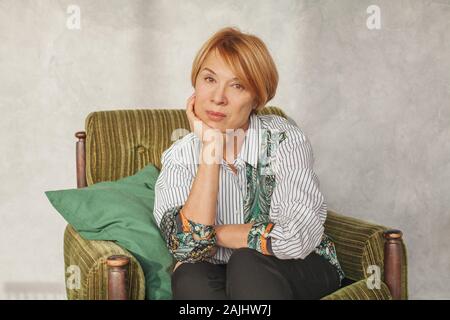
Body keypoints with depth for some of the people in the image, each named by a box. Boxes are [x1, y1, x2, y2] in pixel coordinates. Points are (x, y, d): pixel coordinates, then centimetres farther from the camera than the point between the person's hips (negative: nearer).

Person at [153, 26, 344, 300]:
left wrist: (213, 233, -17)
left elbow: (297, 238, -27)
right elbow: (188, 247, -23)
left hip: (300, 271, -2)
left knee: (247, 262, -33)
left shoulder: (284, 139, -15)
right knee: (189, 277, -30)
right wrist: (210, 148, -24)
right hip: (222, 278, 2)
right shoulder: (179, 156, -7)